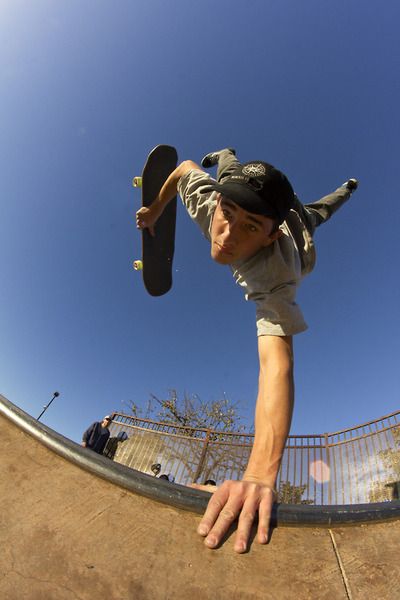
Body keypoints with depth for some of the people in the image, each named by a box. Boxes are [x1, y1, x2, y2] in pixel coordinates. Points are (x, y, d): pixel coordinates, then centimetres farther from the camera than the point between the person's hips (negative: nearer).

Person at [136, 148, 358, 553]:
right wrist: (155, 211, -10)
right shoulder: (208, 200, -45)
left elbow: (277, 362, -73)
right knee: (229, 168, 41)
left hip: (295, 222, -1)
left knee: (317, 212, 40)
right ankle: (225, 154, 79)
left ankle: (344, 190, 76)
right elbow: (184, 167, -22)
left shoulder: (273, 278, -61)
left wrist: (261, 475, -85)